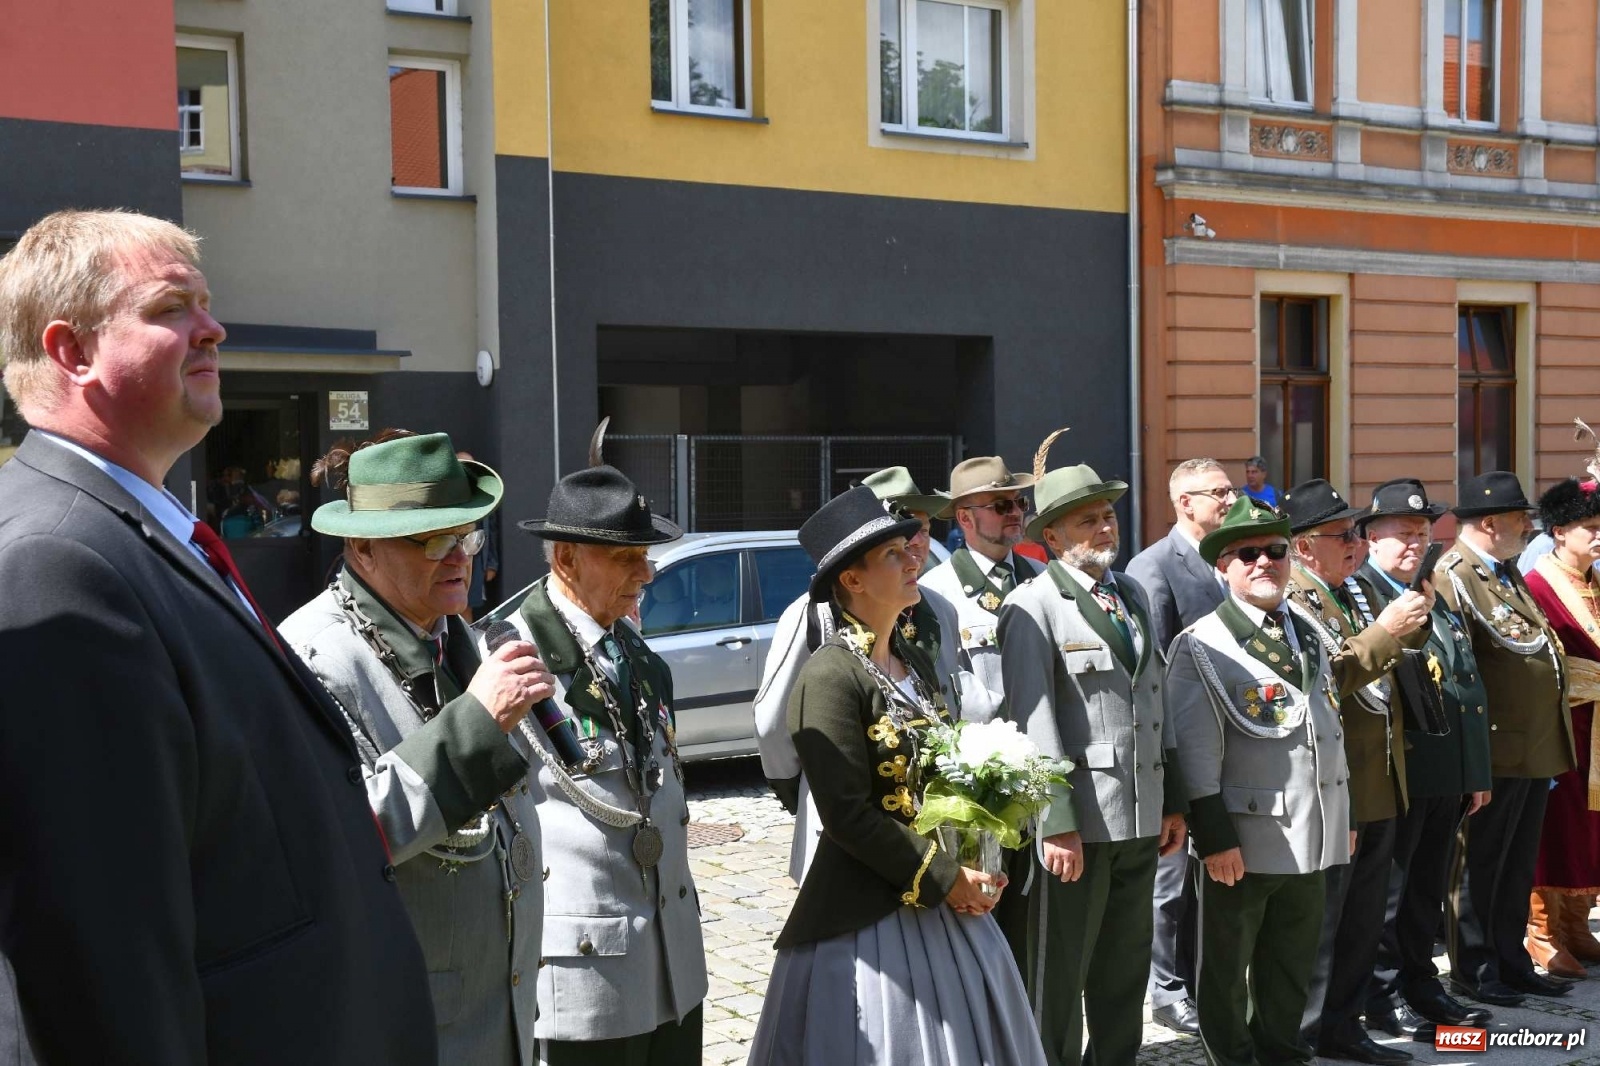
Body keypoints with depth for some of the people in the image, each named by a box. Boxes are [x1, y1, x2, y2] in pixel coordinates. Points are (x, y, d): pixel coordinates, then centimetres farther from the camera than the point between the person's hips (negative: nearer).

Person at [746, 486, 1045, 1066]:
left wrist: (970, 870, 1)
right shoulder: (829, 676, -16)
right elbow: (849, 817, -19)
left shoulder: (916, 661, 8)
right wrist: (944, 878, -16)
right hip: (869, 919, -8)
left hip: (946, 903, 8)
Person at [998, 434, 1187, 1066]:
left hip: (1141, 817, 7)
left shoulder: (1133, 596, 14)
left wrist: (1173, 802, 14)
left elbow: (1155, 703, 17)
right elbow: (1034, 721, -14)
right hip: (1077, 819, -7)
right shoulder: (1033, 606, -9)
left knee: (1127, 968, 17)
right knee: (1060, 972, 4)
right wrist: (1057, 824, -18)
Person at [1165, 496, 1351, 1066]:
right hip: (1244, 836, -6)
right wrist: (1215, 840, -15)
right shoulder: (1200, 646, -9)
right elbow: (1196, 753, -12)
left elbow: (1330, 730, 19)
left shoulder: (1308, 635, 14)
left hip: (1311, 835, 6)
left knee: (1293, 961, 16)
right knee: (1227, 966, 7)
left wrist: (1343, 817, 18)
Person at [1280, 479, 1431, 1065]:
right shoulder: (1290, 602, -13)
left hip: (1379, 788, 8)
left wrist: (1414, 624, 3)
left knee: (1364, 922, 16)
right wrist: (1384, 631, -27)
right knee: (1318, 924, 1)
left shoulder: (1359, 594, 14)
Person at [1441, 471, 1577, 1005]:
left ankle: (1511, 962, 26)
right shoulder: (1452, 576, -14)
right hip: (1497, 748, -9)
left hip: (1538, 747, 9)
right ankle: (1473, 970, 12)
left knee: (1519, 864, 16)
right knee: (1480, 862, 2)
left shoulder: (1508, 572, 17)